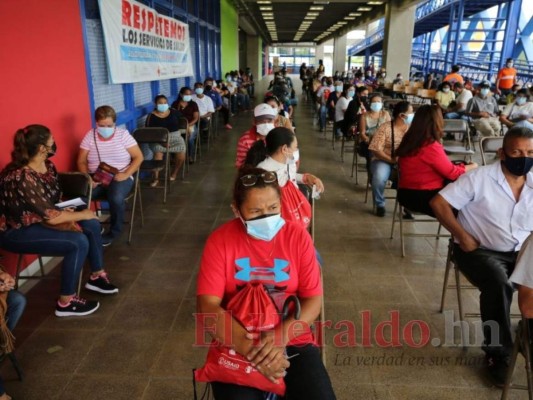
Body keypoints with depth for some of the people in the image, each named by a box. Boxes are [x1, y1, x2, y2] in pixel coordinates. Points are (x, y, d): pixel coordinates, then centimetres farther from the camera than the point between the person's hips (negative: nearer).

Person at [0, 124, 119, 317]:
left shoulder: (47, 165, -5)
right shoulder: (21, 178, -33)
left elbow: (54, 198, 8)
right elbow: (50, 217, -29)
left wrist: (68, 214, -11)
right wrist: (82, 215, -15)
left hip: (39, 219, 9)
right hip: (16, 231, -9)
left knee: (92, 225, -1)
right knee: (79, 242, -23)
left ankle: (97, 276, 17)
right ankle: (66, 303, -7)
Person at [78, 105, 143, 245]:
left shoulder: (123, 134, -2)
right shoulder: (89, 136, 3)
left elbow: (138, 157, -2)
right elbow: (81, 162, 5)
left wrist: (126, 174, -16)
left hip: (119, 178, -2)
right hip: (96, 179, 2)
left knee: (116, 199, -36)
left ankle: (114, 232, -6)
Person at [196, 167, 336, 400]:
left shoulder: (298, 237, -4)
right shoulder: (220, 241, -8)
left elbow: (313, 299, -5)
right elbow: (207, 306, -13)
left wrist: (280, 337, -21)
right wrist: (251, 349, -21)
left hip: (292, 341, 1)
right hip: (236, 346, -1)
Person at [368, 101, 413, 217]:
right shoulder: (385, 128, -9)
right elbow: (376, 149, -15)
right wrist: (392, 160, -25)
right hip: (384, 160, -3)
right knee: (379, 177, -34)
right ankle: (380, 205, -5)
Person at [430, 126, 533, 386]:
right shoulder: (479, 178, -9)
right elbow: (438, 203, -11)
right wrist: (462, 236, -14)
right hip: (480, 250, -4)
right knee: (499, 285, -33)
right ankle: (498, 353, -12)